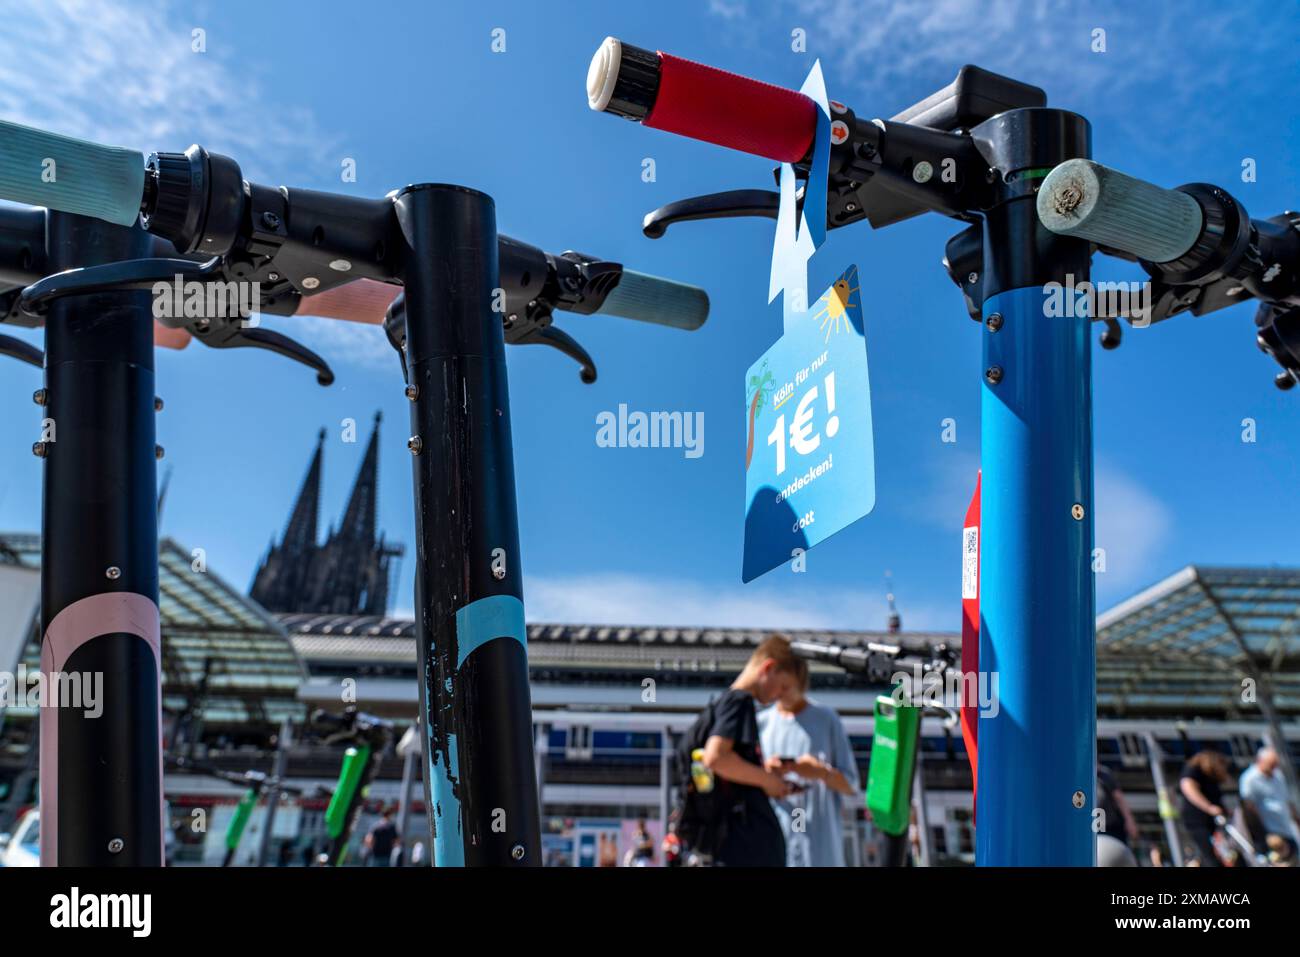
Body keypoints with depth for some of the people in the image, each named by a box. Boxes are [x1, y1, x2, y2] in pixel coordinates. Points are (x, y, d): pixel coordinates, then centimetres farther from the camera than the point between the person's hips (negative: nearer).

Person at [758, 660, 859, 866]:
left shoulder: (827, 720, 4)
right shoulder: (761, 723, 8)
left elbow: (850, 784, 5)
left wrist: (822, 772, -15)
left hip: (819, 843, -1)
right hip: (773, 839, 2)